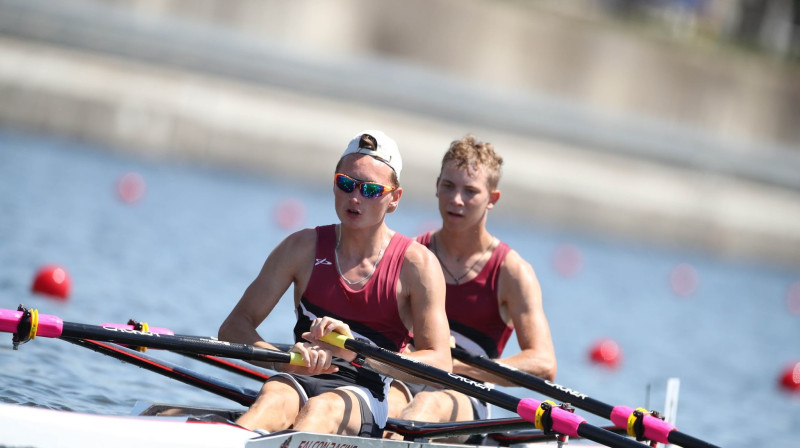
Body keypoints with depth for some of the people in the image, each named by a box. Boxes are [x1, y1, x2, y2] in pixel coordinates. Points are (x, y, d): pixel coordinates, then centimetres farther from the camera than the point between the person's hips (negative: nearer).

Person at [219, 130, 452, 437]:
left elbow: (440, 365, -9)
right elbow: (234, 327, 2)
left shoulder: (417, 264, 2)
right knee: (274, 399, -34)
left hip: (365, 394, -1)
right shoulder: (304, 248, 8)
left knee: (321, 410, -36)